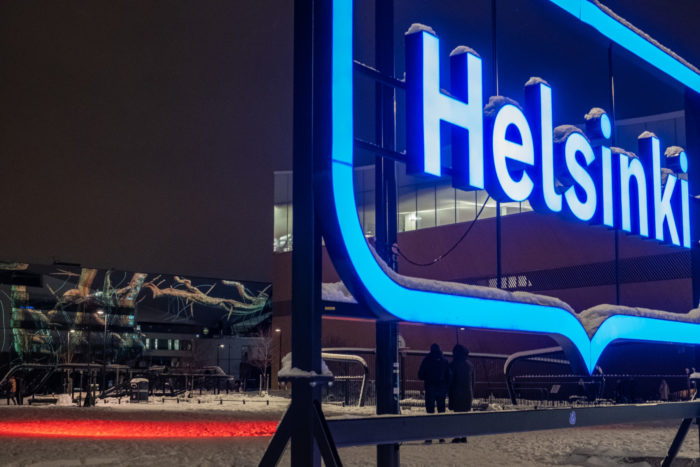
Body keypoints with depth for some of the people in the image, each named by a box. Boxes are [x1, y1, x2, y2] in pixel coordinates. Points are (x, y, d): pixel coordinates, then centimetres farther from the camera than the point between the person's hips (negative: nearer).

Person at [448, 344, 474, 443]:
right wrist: (472, 394, 18)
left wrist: (449, 393, -2)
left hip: (457, 393, -5)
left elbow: (450, 380, -9)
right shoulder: (470, 364, 10)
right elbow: (472, 380, 14)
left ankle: (457, 436, -5)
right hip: (468, 393, 5)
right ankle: (464, 437, 10)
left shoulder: (453, 364, -9)